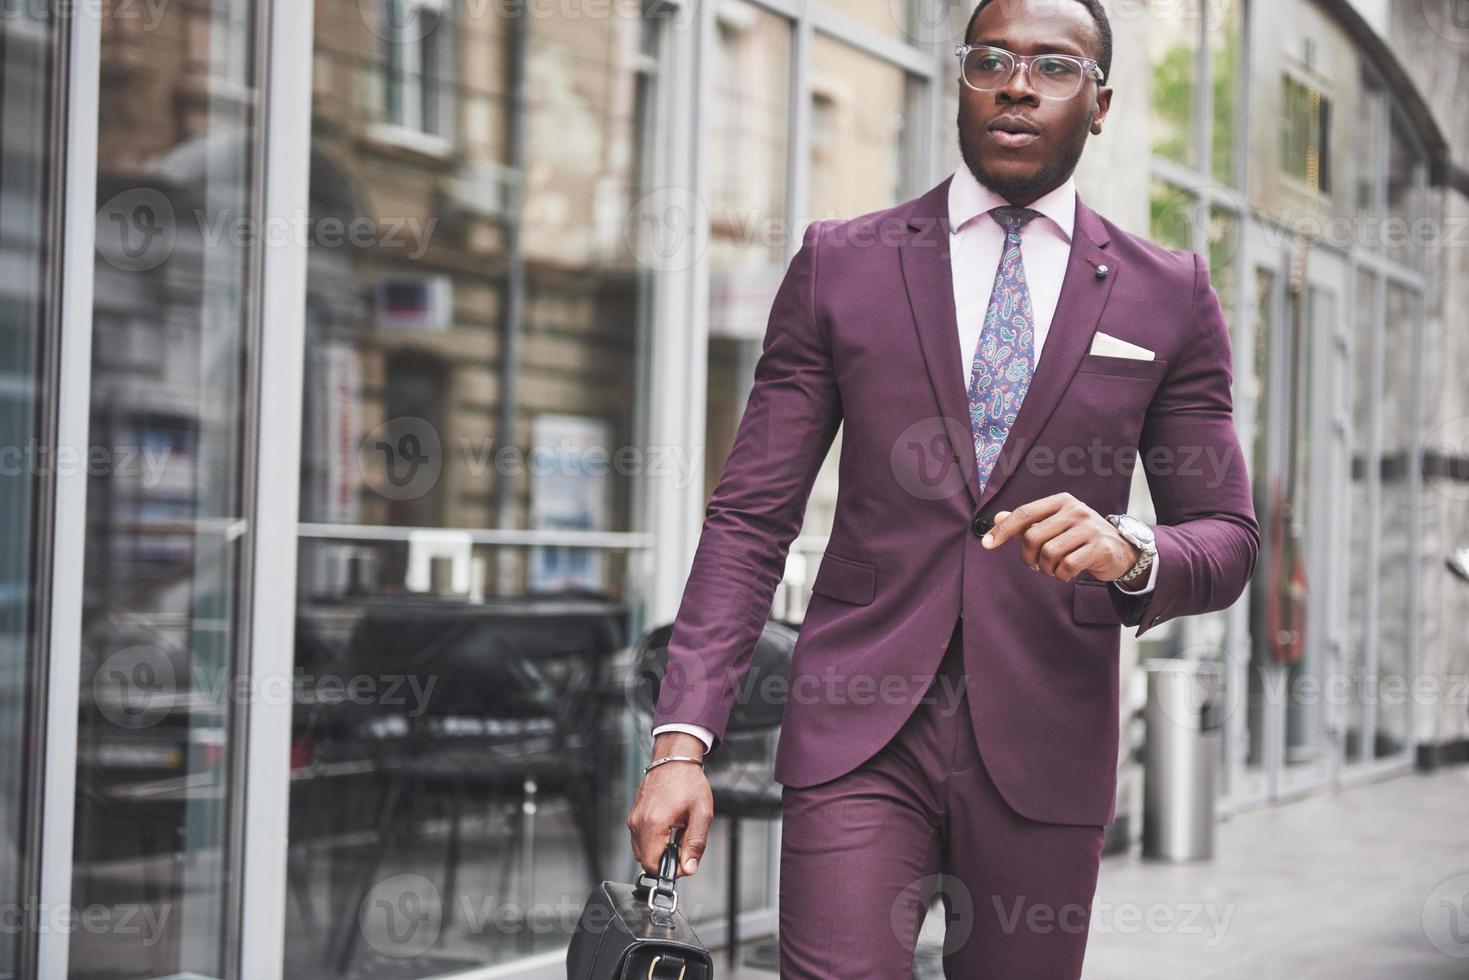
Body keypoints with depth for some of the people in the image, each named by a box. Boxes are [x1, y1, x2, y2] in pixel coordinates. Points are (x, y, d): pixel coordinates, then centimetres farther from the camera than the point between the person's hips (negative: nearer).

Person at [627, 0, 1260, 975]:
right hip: (859, 732, -1)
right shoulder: (840, 264, 6)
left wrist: (1131, 552, -16)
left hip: (1044, 747, 1)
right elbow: (750, 519, 3)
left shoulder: (1169, 295, 7)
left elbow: (1227, 537, 8)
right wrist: (683, 738, -7)